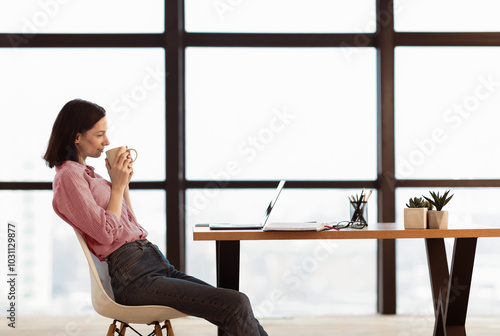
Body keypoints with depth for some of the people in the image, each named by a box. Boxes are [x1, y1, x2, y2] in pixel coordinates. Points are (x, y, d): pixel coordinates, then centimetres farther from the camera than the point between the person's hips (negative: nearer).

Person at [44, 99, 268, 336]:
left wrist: (124, 183, 15)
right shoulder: (68, 176, -5)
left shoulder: (86, 173, 22)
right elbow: (106, 233, -13)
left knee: (241, 313, -5)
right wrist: (118, 185, -4)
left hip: (154, 263, 9)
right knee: (237, 305, -21)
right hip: (132, 276, -9)